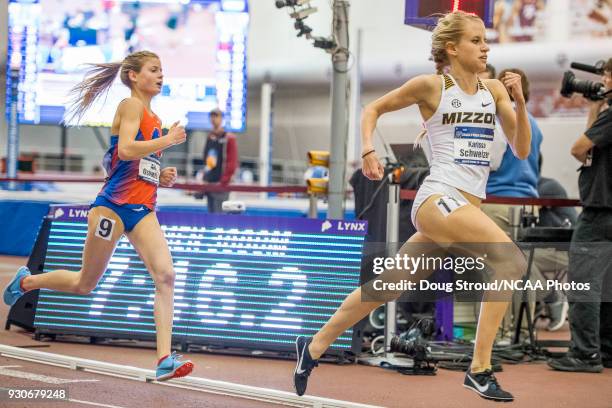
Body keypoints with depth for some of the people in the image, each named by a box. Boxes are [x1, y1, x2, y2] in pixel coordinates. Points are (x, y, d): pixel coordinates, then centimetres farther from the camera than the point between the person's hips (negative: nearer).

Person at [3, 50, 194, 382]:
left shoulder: (153, 118, 18)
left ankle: (165, 360, -19)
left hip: (142, 210, 7)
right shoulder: (130, 105, -6)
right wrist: (168, 140, -14)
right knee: (86, 284, 6)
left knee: (165, 275, -15)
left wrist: (162, 177, 11)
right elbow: (126, 150, -23)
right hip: (113, 204, -7)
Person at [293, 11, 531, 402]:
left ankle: (314, 347, 29)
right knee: (511, 258, -25)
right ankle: (480, 370, -21)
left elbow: (522, 150, 7)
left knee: (387, 286, 13)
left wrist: (520, 102, -6)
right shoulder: (432, 86, -2)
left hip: (466, 207, 6)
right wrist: (369, 151, -4)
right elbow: (373, 109, 11)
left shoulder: (494, 90, 12)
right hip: (438, 198, -6)